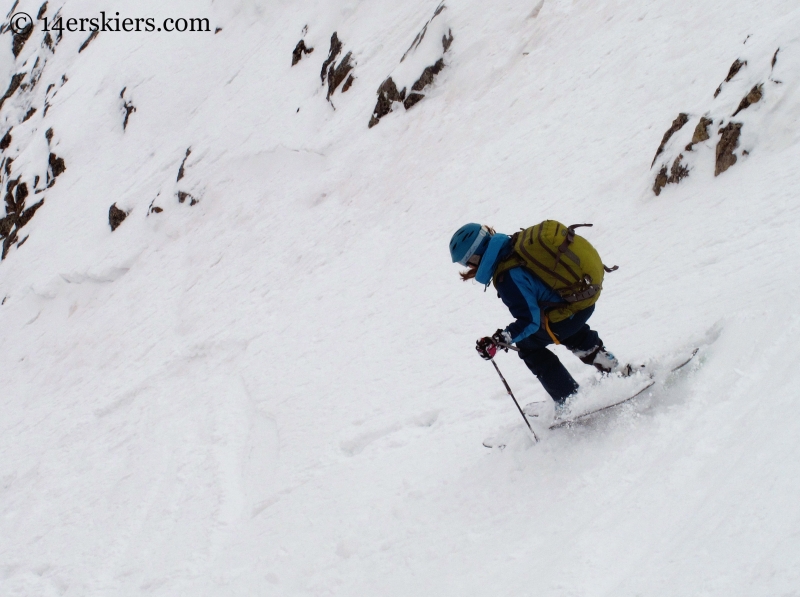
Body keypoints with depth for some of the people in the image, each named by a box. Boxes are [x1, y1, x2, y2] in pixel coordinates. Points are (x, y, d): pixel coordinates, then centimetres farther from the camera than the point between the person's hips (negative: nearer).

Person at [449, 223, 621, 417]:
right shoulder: (514, 247, 1)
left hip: (570, 312, -9)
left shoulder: (508, 277, -26)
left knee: (528, 346, 13)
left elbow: (529, 320, -25)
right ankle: (610, 365, 47)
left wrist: (498, 341, -22)